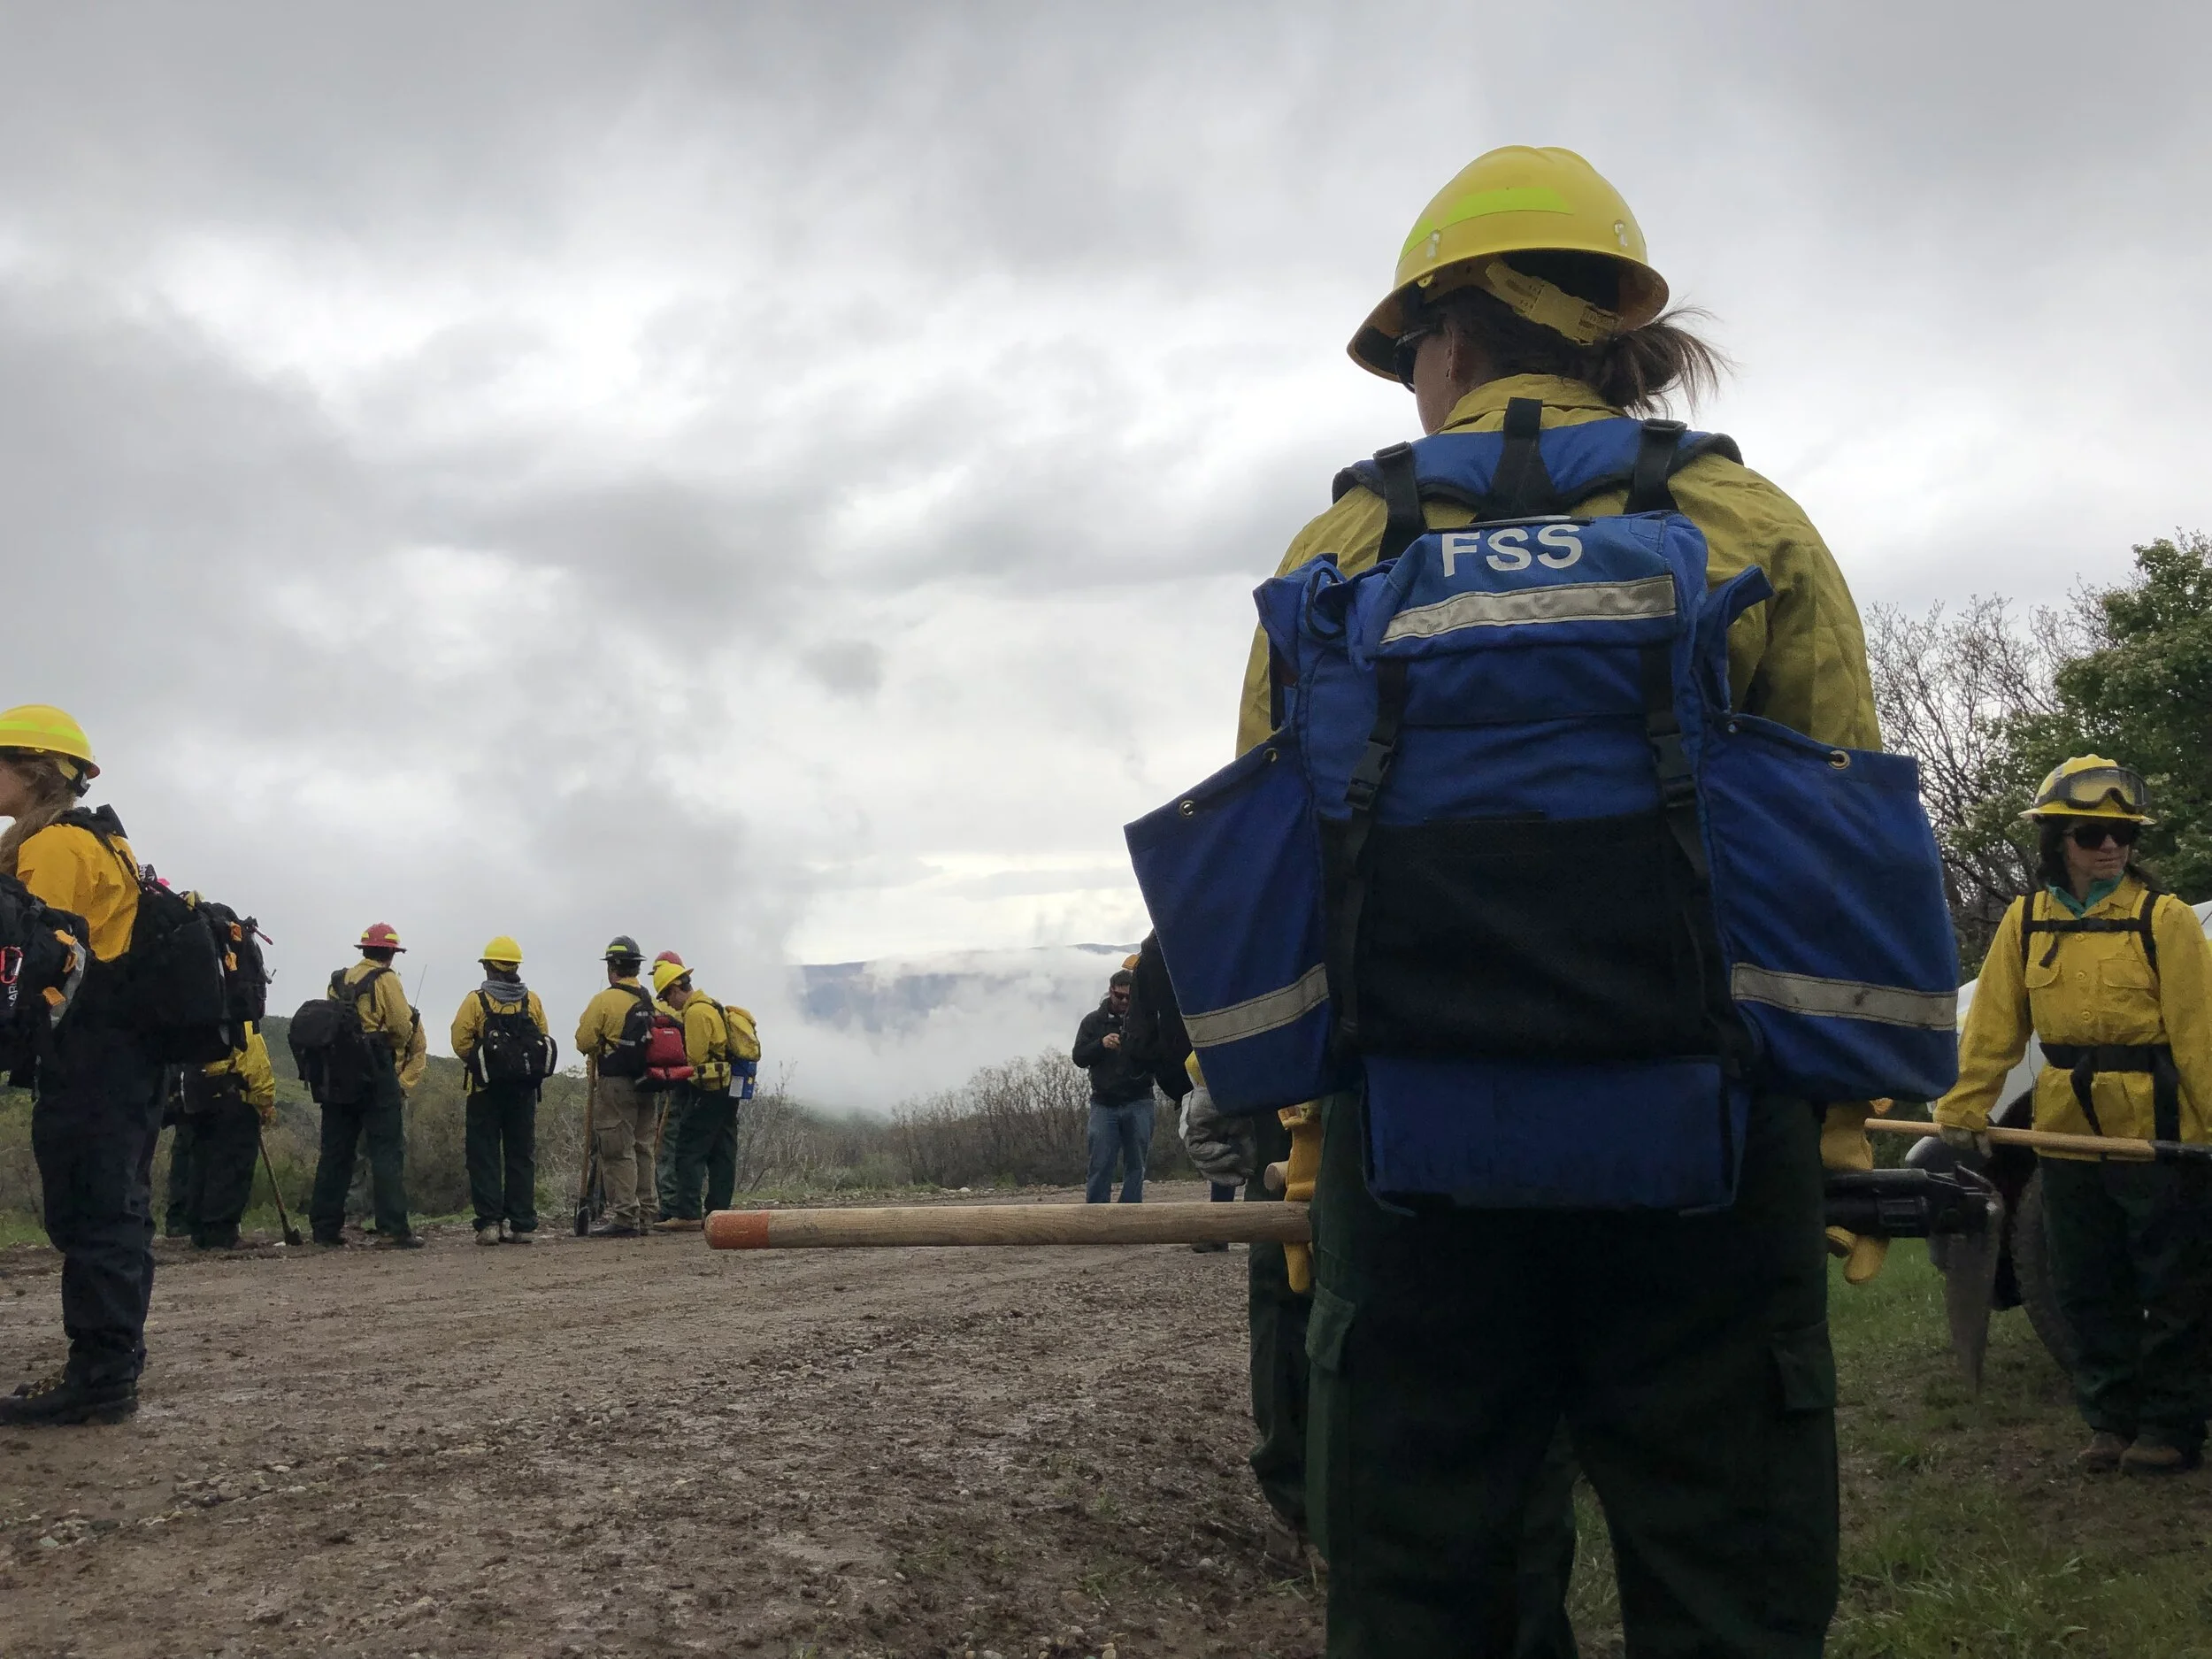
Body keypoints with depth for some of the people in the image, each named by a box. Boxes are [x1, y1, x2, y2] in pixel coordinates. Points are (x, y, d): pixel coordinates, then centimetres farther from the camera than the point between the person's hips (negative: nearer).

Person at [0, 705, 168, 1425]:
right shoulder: (100, 843, 21)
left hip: (88, 1061, -10)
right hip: (126, 1055, 10)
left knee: (90, 1214, -8)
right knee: (112, 1210, 13)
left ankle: (100, 1376, -7)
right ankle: (107, 1368, 19)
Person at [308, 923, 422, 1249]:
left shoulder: (338, 980, 15)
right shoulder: (385, 979, -5)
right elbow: (402, 1028, -10)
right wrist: (396, 1043, 10)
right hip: (377, 1074, -6)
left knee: (335, 1150, 11)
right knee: (387, 1151, -5)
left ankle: (325, 1226, 13)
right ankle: (393, 1229, -10)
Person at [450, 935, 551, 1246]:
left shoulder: (476, 1001, -6)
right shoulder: (532, 1001, 3)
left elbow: (460, 1042, -10)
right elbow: (544, 1042, 1)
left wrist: (476, 1064, 6)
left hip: (486, 1090, -3)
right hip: (524, 1089, 3)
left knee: (484, 1156, 3)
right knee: (521, 1155, 8)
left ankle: (489, 1222, -4)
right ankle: (521, 1224, 7)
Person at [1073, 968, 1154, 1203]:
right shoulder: (1093, 1021, 8)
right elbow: (1079, 1058, 1)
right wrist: (1101, 1044, -16)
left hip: (1138, 1102, 0)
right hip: (1104, 1103, 0)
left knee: (1135, 1165, 2)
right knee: (1100, 1165, -5)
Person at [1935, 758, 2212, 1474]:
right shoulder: (2026, 922, 4)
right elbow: (1993, 1025, 2)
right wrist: (1964, 1107, -5)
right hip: (2068, 1137, 4)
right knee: (2090, 1292, 12)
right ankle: (2112, 1421, 23)